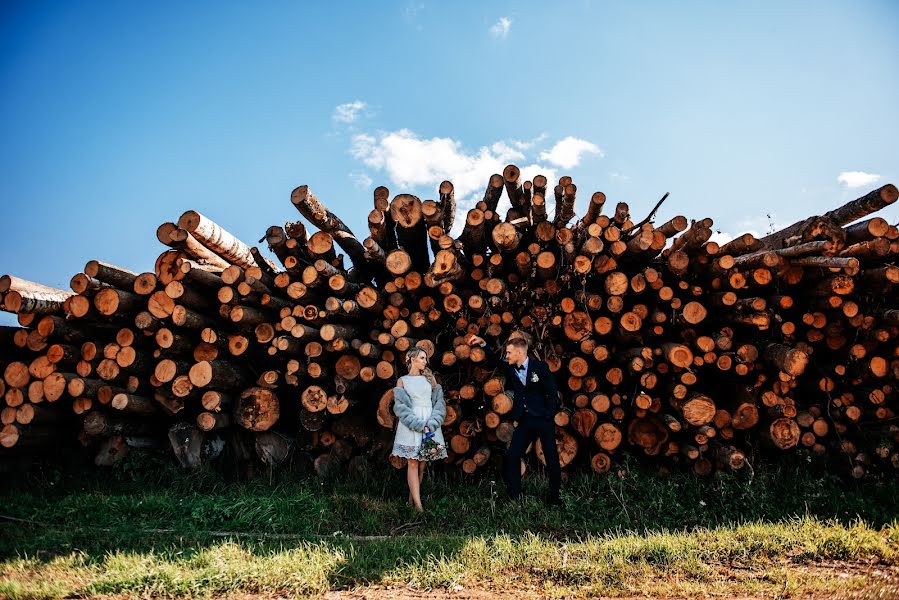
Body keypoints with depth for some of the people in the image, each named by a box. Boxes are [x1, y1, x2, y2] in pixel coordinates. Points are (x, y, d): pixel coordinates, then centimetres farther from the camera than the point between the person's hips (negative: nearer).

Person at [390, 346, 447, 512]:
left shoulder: (430, 378, 14)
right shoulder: (402, 381, 6)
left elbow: (439, 402, 7)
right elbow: (400, 406, -4)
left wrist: (431, 424, -8)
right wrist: (419, 425, -14)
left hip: (430, 426, 3)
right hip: (411, 427, -3)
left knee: (422, 463, 4)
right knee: (413, 463, -6)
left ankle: (413, 495, 15)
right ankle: (418, 504, -7)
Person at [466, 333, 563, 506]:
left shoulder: (540, 367, -9)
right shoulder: (510, 368, 3)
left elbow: (552, 394, -7)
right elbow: (495, 361, 18)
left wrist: (548, 417, -9)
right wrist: (483, 344, 5)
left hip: (544, 420, -4)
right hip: (524, 420, 4)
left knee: (552, 458, 5)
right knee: (512, 456, -1)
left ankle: (555, 496, 21)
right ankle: (514, 496, 9)